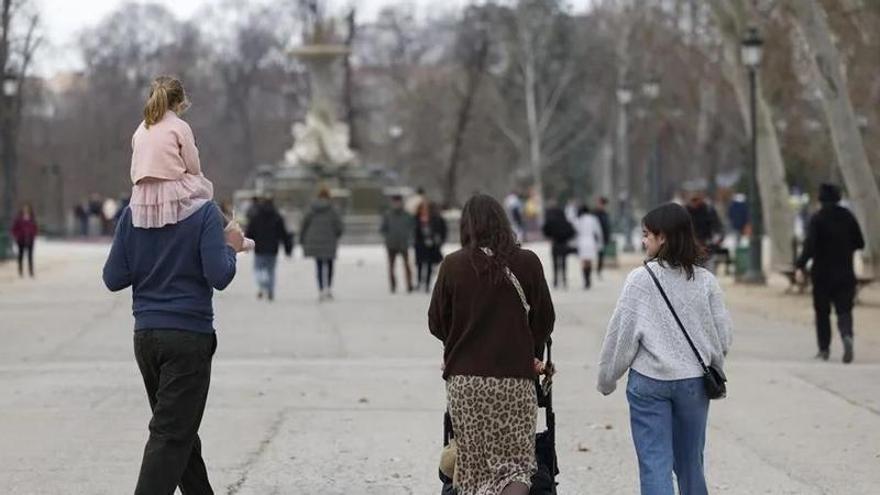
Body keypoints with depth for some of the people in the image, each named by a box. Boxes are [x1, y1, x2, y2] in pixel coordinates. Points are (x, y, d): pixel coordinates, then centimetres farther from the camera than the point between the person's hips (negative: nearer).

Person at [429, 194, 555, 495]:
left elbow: (436, 323, 2)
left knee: (474, 464, 11)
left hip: (465, 381, 1)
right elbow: (544, 318, 5)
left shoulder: (453, 265, -4)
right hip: (516, 378, 0)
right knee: (515, 462, 3)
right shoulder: (526, 263, -3)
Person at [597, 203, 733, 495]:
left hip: (649, 383, -3)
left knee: (655, 464, 0)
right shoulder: (705, 281, -2)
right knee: (690, 463, 17)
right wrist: (711, 371, 20)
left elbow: (620, 333, -8)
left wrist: (607, 378, 5)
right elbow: (722, 335, 2)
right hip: (693, 382, 3)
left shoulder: (641, 279, -11)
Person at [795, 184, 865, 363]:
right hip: (845, 273, 2)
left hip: (822, 273, -2)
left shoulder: (817, 219, -10)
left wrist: (801, 264, -11)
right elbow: (860, 244, 7)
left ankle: (824, 349, 13)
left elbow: (810, 245, -18)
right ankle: (847, 336, -27)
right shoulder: (848, 217, 3)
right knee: (844, 309, 2)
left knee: (822, 312, 10)